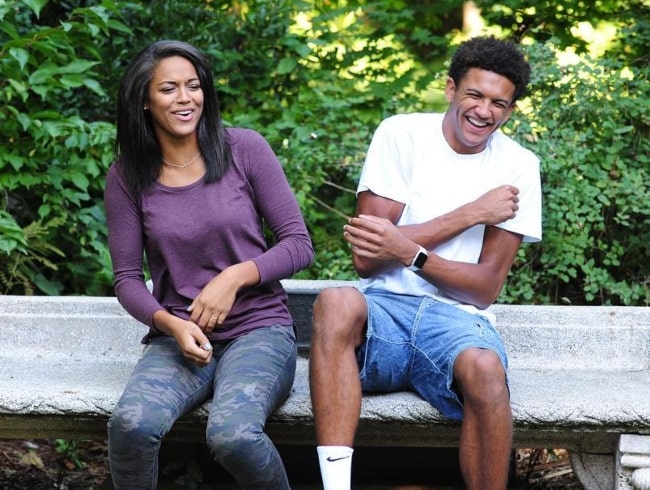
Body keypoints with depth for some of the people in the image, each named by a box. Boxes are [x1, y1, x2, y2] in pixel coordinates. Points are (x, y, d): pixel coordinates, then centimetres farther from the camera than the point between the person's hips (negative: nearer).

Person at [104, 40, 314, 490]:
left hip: (258, 329, -2)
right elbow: (127, 278, 6)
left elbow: (299, 245, 1)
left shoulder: (245, 149, -1)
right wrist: (172, 325, -13)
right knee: (131, 424, -32)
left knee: (232, 433, -34)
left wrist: (235, 276, -14)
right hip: (178, 337, 2)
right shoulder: (127, 178, 3)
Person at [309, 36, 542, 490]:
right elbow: (366, 257, -6)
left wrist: (410, 253, -17)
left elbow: (487, 287, 0)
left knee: (485, 369, -36)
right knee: (337, 303, -36)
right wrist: (471, 214, -7)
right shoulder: (401, 134, 3)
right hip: (386, 305, 0)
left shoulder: (517, 167, 6)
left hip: (458, 316, 0)